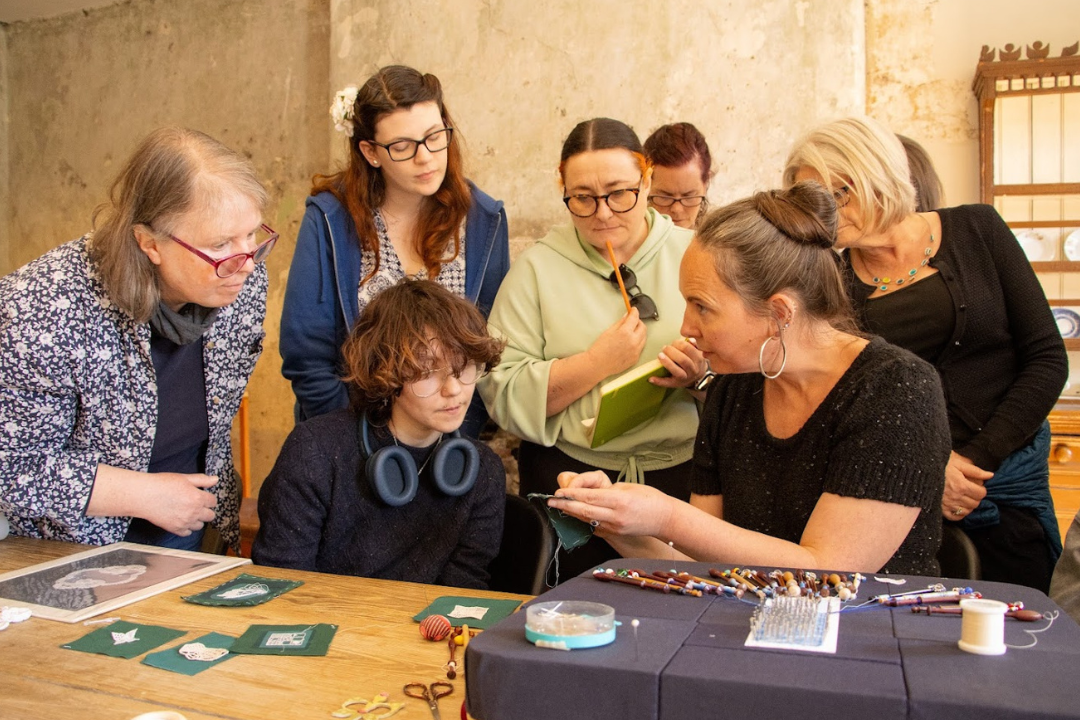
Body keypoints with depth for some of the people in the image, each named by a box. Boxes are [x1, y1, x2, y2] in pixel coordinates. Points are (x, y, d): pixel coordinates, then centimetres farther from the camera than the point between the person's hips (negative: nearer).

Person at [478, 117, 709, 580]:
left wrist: (705, 374, -12)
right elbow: (501, 393, -3)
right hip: (569, 477, 0)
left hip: (684, 473, 1)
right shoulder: (538, 268, 5)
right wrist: (598, 362, -12)